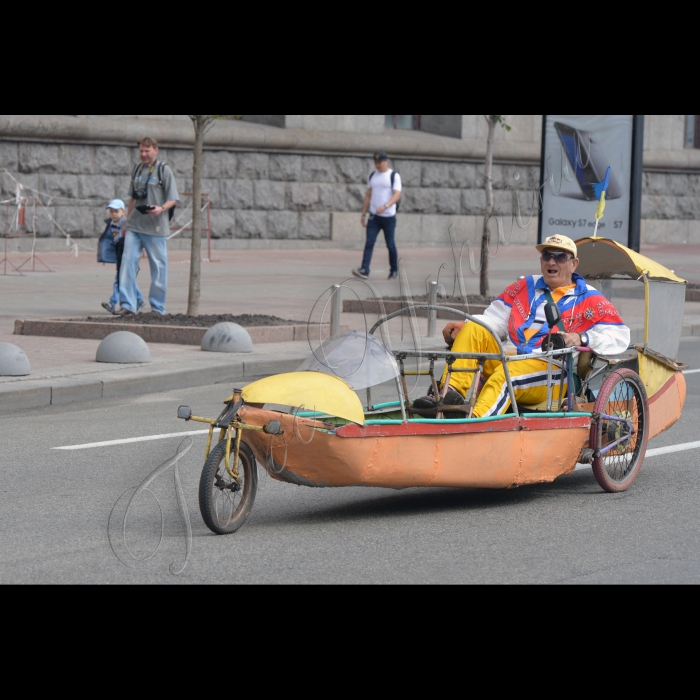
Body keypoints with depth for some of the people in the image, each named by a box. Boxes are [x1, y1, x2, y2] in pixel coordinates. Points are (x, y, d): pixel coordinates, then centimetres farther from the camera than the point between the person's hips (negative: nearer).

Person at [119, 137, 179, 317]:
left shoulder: (164, 170, -2)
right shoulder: (138, 170, 14)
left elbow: (173, 199, -4)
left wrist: (161, 208, -22)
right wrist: (129, 220, 20)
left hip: (155, 228, -5)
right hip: (134, 226, 5)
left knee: (158, 267, 1)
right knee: (128, 263, -6)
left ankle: (158, 307, 10)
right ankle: (128, 304, -6)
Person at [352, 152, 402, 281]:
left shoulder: (394, 176, -4)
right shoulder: (372, 176, 12)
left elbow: (397, 195, -15)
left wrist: (385, 206, -30)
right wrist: (364, 214, 12)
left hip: (389, 216, -4)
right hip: (374, 216, 4)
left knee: (390, 245, 5)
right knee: (369, 243, -8)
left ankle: (394, 271, 19)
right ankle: (364, 270, -15)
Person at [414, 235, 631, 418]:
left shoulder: (589, 300, 10)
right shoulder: (525, 287, 25)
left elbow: (620, 337, -1)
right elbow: (494, 319, 21)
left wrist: (582, 339, -19)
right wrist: (461, 327, 2)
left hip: (551, 372, -6)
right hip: (506, 359, 6)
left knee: (507, 372, -36)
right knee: (472, 331, -13)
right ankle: (453, 391, -30)